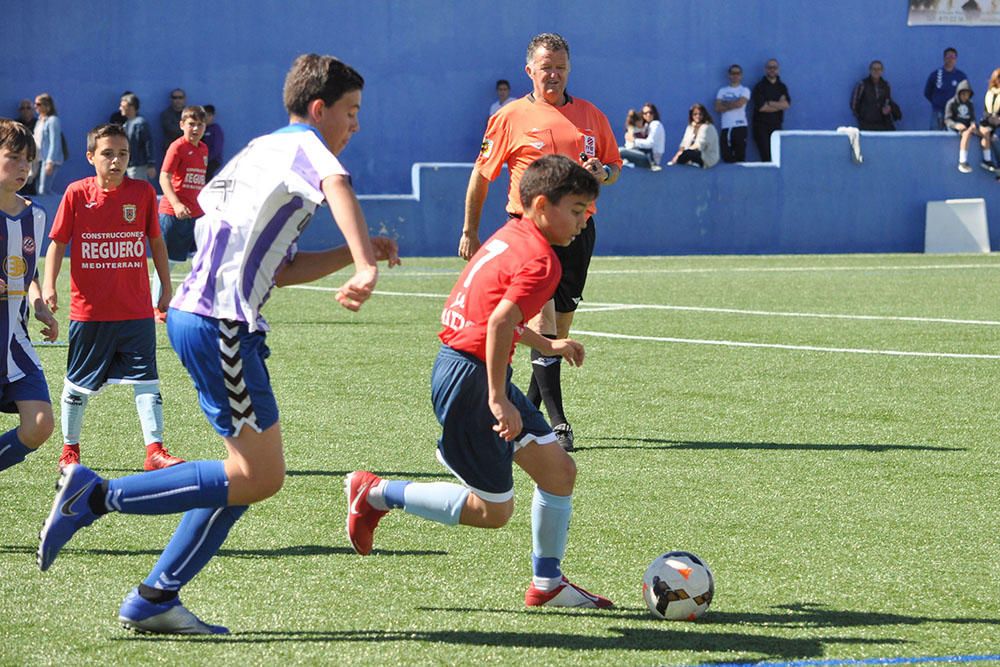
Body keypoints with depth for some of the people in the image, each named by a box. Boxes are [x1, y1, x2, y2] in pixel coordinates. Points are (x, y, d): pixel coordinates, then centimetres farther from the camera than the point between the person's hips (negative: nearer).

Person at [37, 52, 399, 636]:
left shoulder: (267, 150, 24)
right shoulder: (302, 146, -5)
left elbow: (281, 269, 27)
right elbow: (337, 184, -31)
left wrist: (356, 253, 17)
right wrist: (366, 268, -41)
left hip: (197, 316, 10)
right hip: (219, 322, -10)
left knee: (254, 471, 13)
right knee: (260, 476, -8)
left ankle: (155, 599, 12)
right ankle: (97, 496, -7)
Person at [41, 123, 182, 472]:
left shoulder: (143, 192, 0)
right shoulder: (77, 194, -4)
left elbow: (156, 242, 10)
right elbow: (57, 242, 0)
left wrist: (166, 289, 11)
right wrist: (48, 286, -12)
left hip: (136, 309, 0)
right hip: (89, 309, 0)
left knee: (146, 379, -6)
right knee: (79, 384, 11)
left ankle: (155, 450, -4)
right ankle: (69, 450, 26)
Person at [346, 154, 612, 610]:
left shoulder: (510, 237, 12)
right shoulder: (541, 261, -17)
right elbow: (500, 323, -29)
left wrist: (545, 345, 34)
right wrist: (498, 399, -27)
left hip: (457, 363, 10)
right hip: (470, 378, -10)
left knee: (559, 469, 10)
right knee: (492, 511, 1)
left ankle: (547, 583, 18)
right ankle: (375, 494, 11)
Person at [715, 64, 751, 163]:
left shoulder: (744, 90, 7)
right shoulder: (722, 91, 16)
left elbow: (739, 103, -11)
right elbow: (718, 108, 4)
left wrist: (725, 104, 2)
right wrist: (732, 104, -4)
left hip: (740, 126, -3)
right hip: (725, 127, 3)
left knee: (740, 157, -7)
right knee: (726, 157, -3)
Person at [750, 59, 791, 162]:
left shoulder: (782, 87, 13)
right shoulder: (760, 87, 0)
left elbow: (786, 104, -2)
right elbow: (761, 107, -11)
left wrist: (769, 103, -10)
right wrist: (779, 105, -2)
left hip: (776, 126, 4)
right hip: (761, 126, -4)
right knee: (766, 157, -13)